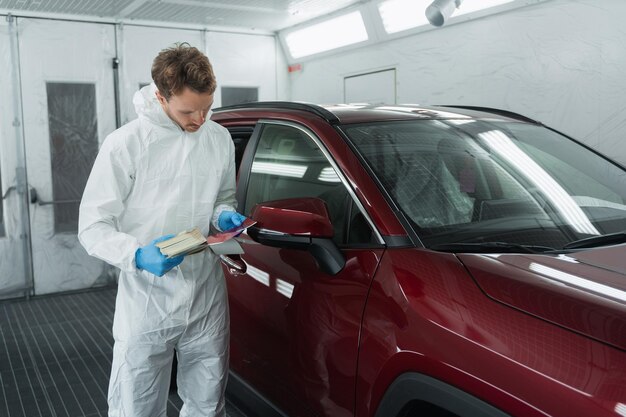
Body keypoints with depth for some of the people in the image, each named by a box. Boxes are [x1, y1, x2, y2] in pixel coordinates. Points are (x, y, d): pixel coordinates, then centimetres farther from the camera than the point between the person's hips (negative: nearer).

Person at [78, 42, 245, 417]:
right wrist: (138, 255, -28)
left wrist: (225, 216, -5)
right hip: (147, 305, -4)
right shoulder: (125, 144, -12)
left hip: (208, 301, 4)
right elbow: (93, 228, -9)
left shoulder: (220, 139, 4)